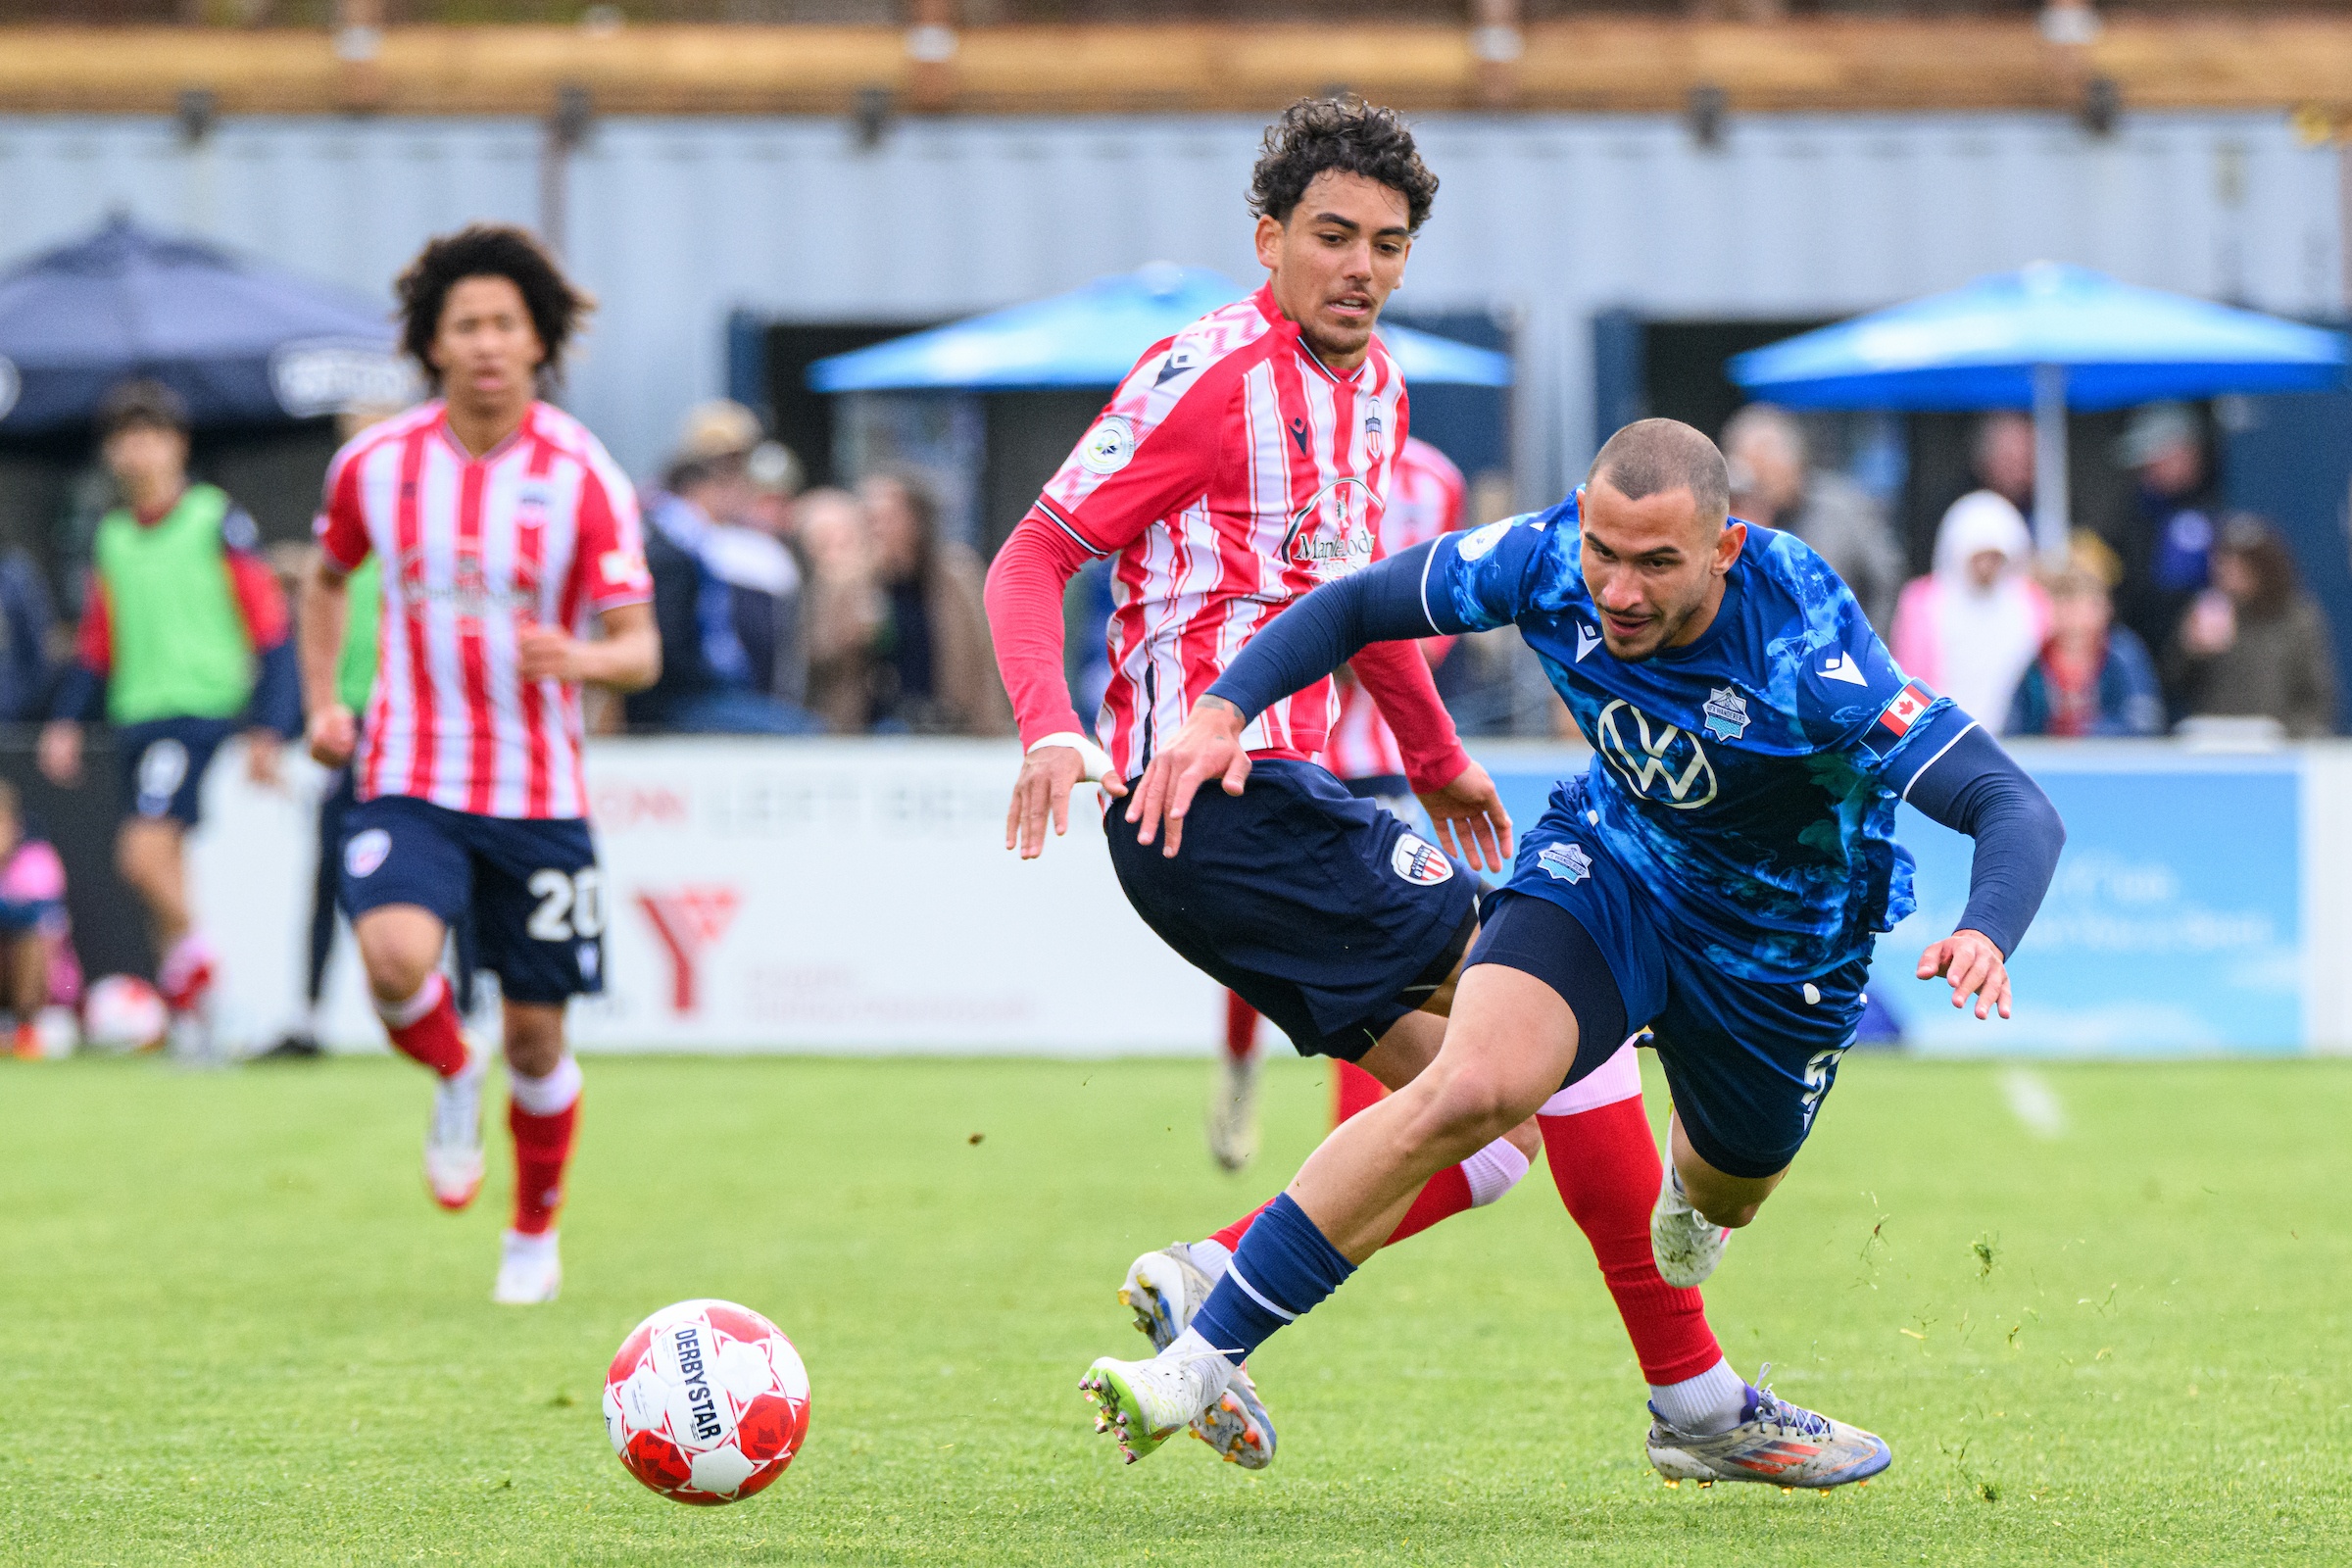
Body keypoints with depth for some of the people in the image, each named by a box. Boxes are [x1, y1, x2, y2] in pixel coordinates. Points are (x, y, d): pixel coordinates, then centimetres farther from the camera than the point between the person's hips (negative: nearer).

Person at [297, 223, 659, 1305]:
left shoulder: (582, 478, -8)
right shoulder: (375, 465, -1)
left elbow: (640, 649, -9)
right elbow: (328, 576, 20)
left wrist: (581, 659, -31)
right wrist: (322, 700, 9)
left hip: (538, 793, 0)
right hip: (408, 780, 0)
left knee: (536, 1034, 6)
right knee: (397, 960, -28)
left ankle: (535, 1234, 31)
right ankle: (452, 1080, 7)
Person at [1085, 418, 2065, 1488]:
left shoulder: (1810, 656, -36)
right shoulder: (1550, 561, -25)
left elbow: (2018, 811, -39)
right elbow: (1357, 606, -8)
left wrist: (1987, 935, -59)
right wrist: (1222, 708, -22)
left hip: (1782, 942, -1)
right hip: (1610, 866, 1)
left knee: (1721, 1195, 21)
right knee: (1472, 1087, -26)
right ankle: (1200, 1362, -24)